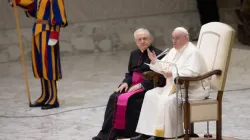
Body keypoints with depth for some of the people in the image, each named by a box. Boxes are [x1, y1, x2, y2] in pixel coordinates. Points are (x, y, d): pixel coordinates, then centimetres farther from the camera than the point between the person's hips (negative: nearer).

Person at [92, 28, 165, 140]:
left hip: (148, 87, -7)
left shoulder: (157, 54, -7)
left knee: (126, 100, -29)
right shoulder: (134, 54, 18)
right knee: (114, 98, -19)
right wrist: (126, 82, 1)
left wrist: (141, 85, -19)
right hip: (133, 85, 7)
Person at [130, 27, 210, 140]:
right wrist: (154, 61, -3)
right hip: (174, 87, 10)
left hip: (192, 89, -9)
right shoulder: (174, 51, 15)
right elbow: (163, 67, 17)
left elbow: (192, 73, -27)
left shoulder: (192, 52, -14)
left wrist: (173, 74, -30)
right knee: (150, 95, -3)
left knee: (168, 101, -32)